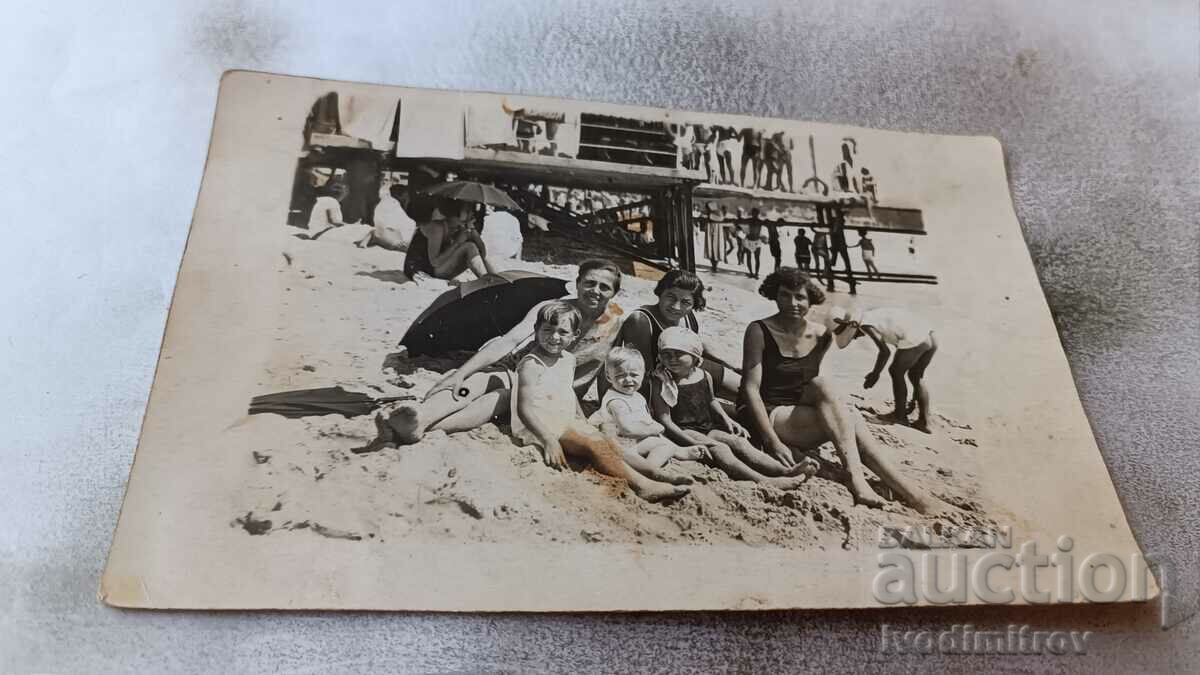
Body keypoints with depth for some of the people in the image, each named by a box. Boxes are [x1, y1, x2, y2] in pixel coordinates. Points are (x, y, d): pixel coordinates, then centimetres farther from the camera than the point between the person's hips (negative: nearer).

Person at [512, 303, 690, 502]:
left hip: (568, 423, 9)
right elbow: (525, 409, -21)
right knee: (595, 445, -23)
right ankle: (642, 486, -25)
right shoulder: (531, 364, -15)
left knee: (611, 447, -8)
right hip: (540, 426, -9)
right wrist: (549, 439, -29)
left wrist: (583, 424, 17)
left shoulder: (568, 360, 11)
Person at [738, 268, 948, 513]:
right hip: (765, 418, -5)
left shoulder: (821, 335, 6)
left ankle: (913, 495, -28)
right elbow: (751, 388, -16)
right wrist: (772, 441, -24)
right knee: (822, 386, -29)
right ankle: (854, 475, -38)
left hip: (800, 420, 5)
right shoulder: (759, 332, -9)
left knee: (849, 417, -25)